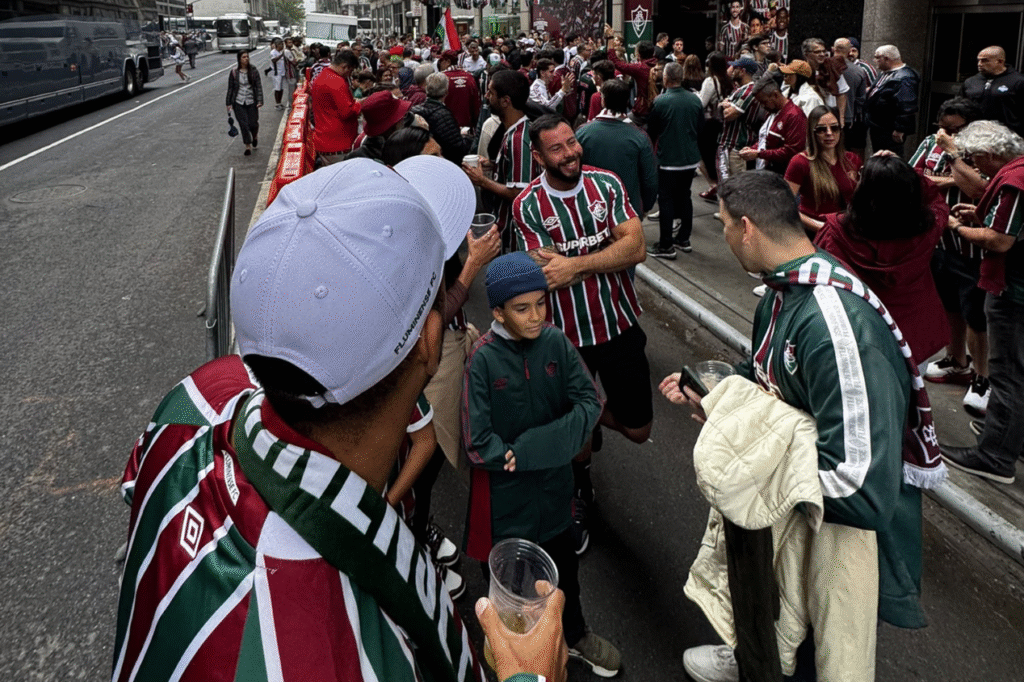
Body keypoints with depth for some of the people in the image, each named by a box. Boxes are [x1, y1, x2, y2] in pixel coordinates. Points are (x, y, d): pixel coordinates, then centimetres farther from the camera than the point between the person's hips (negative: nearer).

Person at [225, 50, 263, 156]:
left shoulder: (254, 71, -1)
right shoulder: (234, 72, 0)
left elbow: (259, 86, -1)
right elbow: (230, 88, 6)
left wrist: (259, 100, -11)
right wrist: (229, 103, 4)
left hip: (251, 102, 0)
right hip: (238, 102, 0)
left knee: (253, 123, 2)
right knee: (243, 124, -3)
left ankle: (255, 136, 38)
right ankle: (248, 146, 11)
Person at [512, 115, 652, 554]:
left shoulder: (606, 184, -5)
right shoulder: (527, 206, -12)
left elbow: (636, 248, -16)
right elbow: (546, 275, -19)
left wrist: (575, 263, -26)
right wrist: (608, 253, -22)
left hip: (618, 323, 2)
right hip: (566, 332, -2)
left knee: (638, 429, 10)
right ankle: (580, 489, 46)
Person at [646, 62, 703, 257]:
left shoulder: (660, 102, -16)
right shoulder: (695, 100, -1)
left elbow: (651, 131, -4)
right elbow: (701, 128, 11)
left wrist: (653, 146, 17)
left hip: (668, 159, -5)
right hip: (691, 158, 5)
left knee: (666, 200, 2)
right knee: (684, 196, 18)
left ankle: (666, 246, 4)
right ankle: (683, 239, 26)